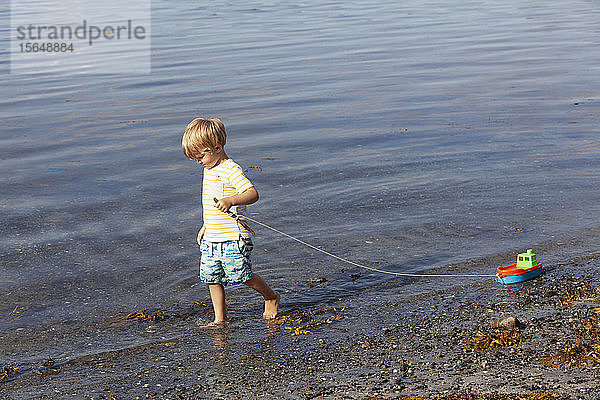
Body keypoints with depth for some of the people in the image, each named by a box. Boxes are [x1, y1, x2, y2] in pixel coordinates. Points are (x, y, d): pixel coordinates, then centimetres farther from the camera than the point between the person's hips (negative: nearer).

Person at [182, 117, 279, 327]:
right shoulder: (208, 169, 13)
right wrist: (205, 227, 27)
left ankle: (271, 296, 22)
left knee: (242, 275, -3)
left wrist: (230, 201, -44)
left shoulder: (231, 170, -16)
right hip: (211, 239, 9)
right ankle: (220, 318, 21)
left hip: (232, 238, -9)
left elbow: (253, 193, -28)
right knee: (212, 278, 9)